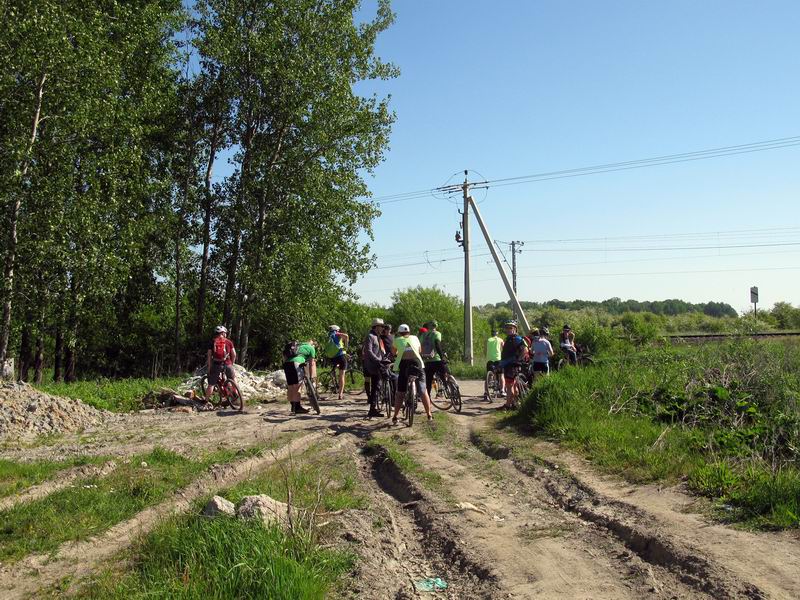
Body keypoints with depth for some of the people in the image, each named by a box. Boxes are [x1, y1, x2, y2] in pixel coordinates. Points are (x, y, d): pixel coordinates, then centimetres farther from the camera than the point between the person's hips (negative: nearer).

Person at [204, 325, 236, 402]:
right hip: (227, 364, 0)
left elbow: (209, 355, 3)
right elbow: (234, 354, 3)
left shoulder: (213, 342, 7)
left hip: (216, 365, 0)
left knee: (211, 384, 8)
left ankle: (206, 400, 9)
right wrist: (232, 363, 18)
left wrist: (208, 367, 8)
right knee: (233, 379, 24)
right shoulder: (229, 342, 6)